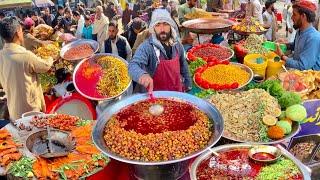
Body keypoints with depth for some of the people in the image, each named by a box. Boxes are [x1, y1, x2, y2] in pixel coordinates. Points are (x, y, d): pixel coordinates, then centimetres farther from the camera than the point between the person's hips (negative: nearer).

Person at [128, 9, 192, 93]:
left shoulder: (177, 44, -2)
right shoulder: (146, 47, -21)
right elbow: (133, 65, -38)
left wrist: (188, 85, 18)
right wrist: (142, 74, -58)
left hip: (177, 92, 5)